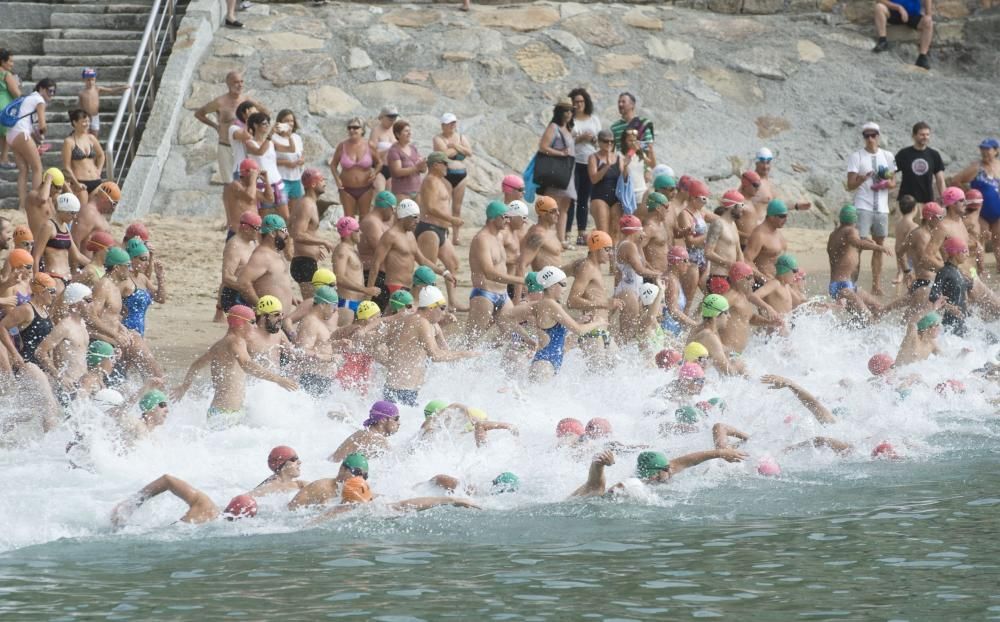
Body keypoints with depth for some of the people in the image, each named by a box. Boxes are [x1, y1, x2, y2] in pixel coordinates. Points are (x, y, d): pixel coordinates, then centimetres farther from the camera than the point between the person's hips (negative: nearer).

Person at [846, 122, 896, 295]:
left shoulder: (887, 157, 11)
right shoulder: (856, 157, 0)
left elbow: (893, 182, 15)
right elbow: (850, 185, -4)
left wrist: (887, 183, -8)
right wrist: (863, 178, -22)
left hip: (881, 208, 4)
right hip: (863, 207, -4)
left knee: (879, 245, 8)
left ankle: (877, 284, 14)